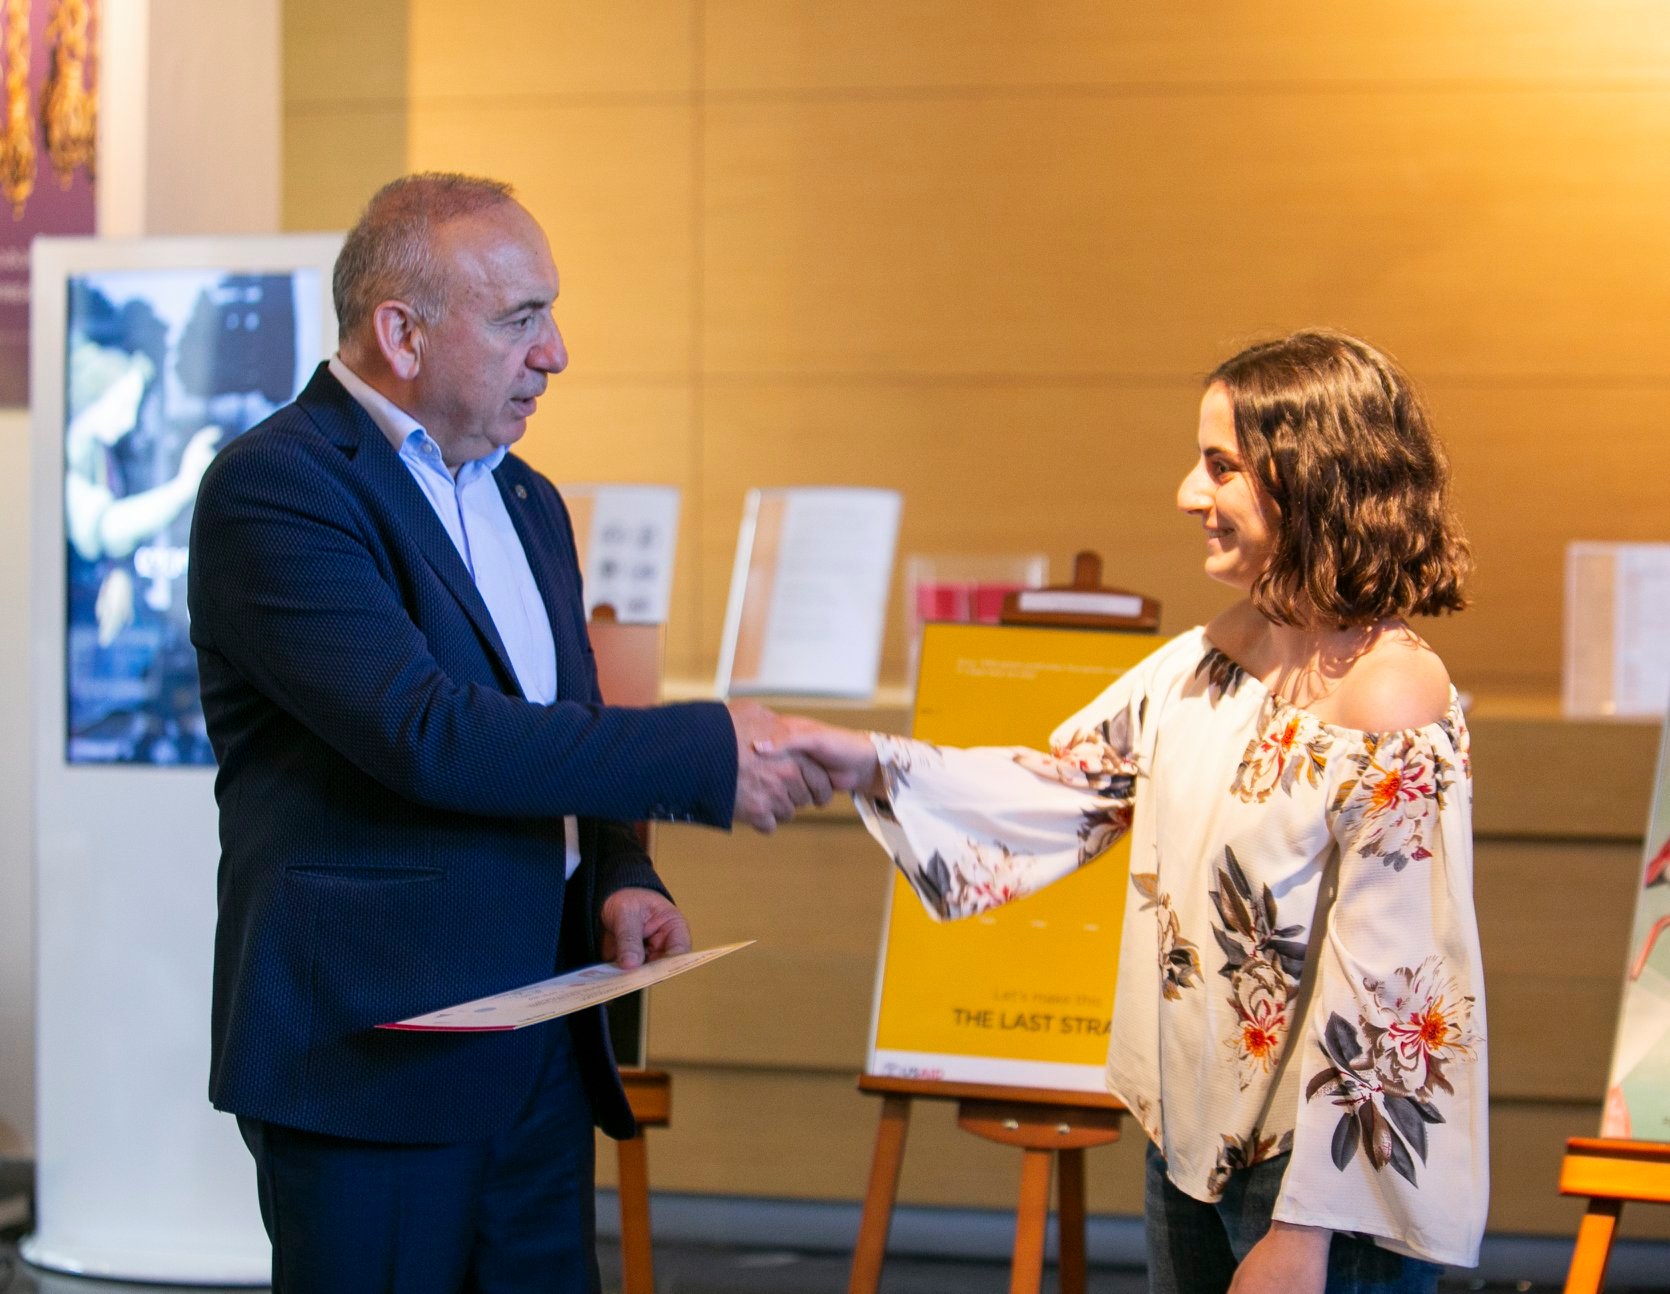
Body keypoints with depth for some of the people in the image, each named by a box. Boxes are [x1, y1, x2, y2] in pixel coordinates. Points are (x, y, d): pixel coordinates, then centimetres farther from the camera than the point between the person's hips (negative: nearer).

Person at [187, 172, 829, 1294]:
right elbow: (429, 734, -24)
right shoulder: (273, 487, -12)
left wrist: (620, 881, 2)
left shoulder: (527, 502, 16)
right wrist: (706, 754, -20)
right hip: (376, 1056, -8)